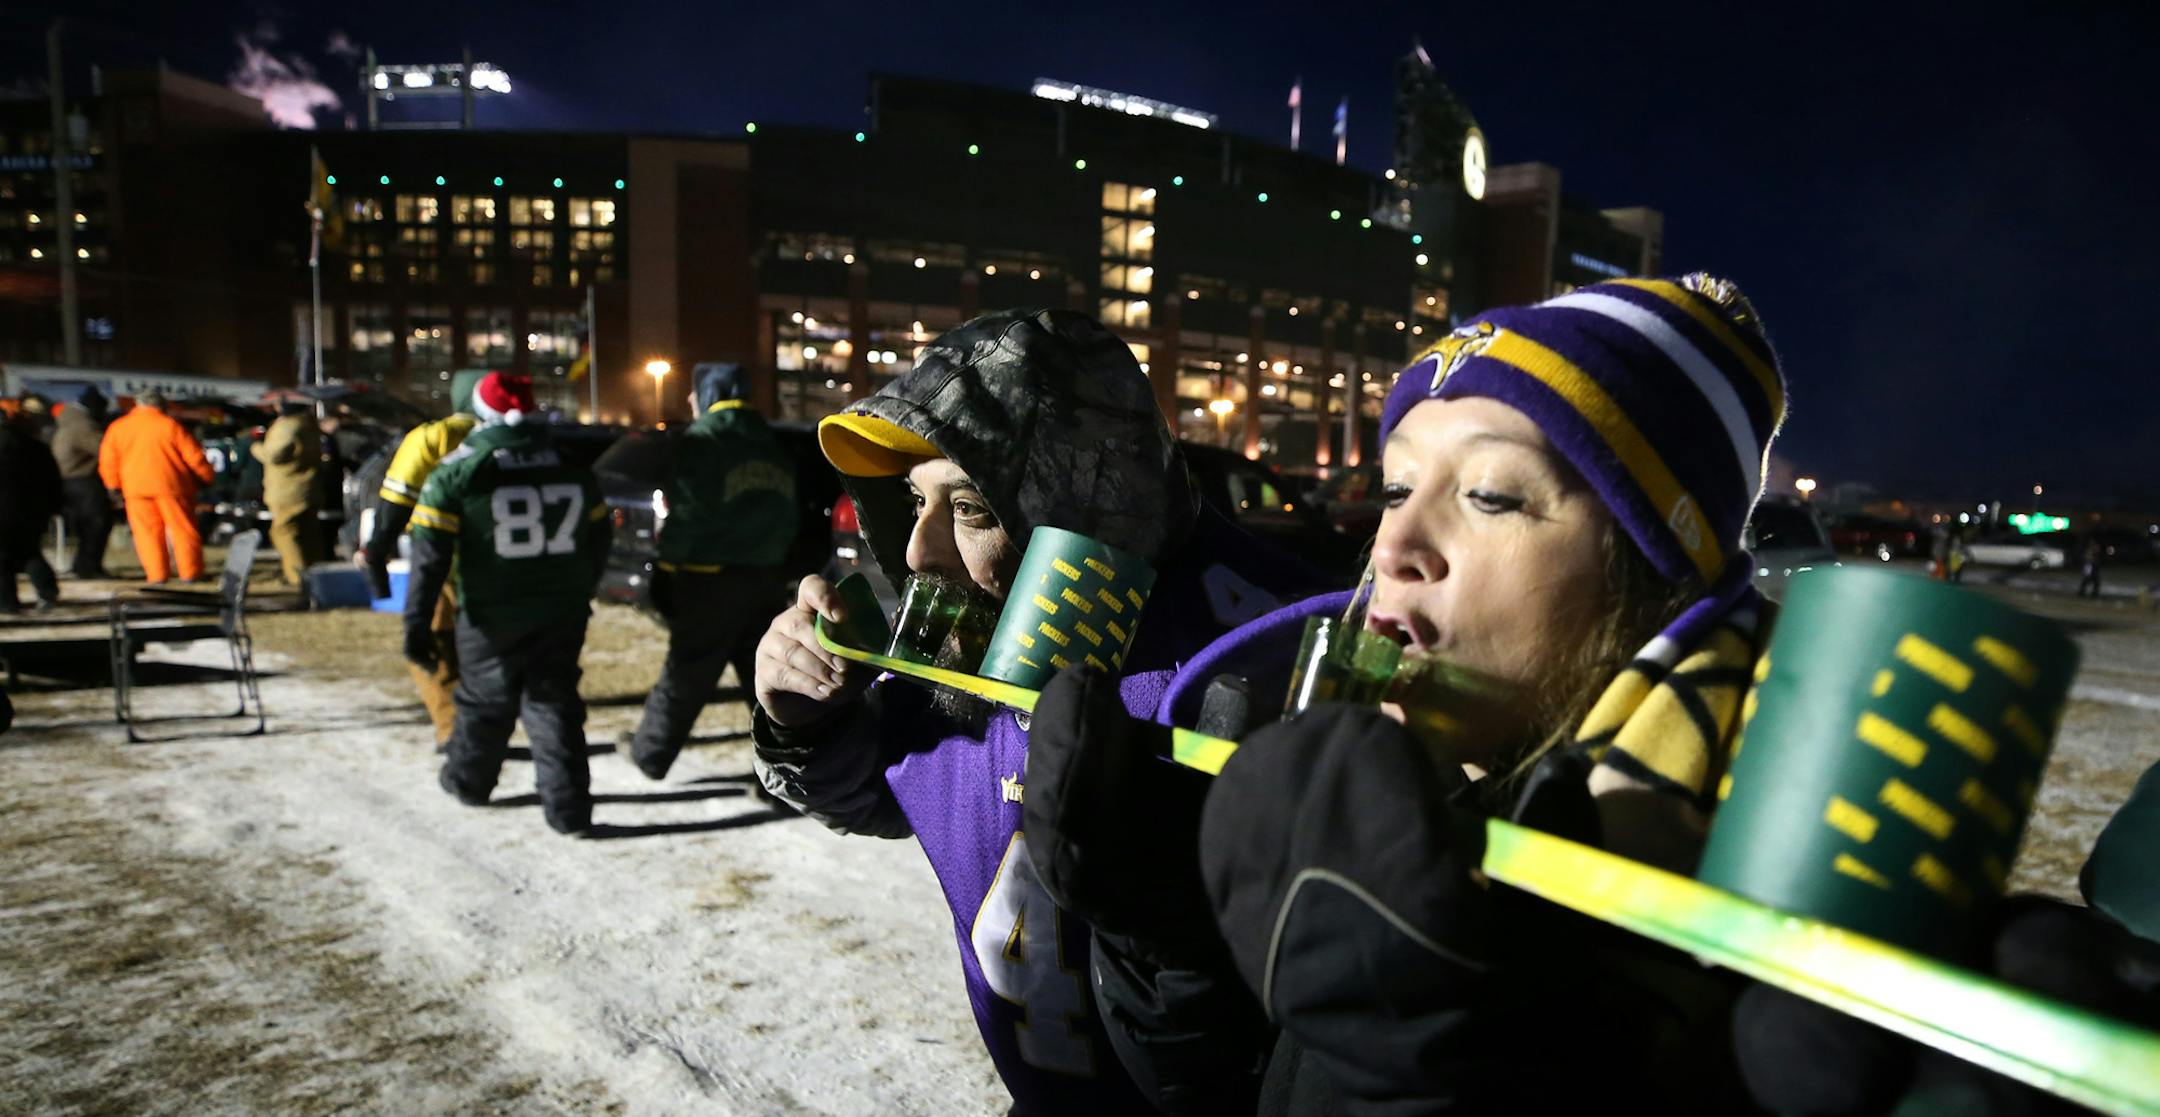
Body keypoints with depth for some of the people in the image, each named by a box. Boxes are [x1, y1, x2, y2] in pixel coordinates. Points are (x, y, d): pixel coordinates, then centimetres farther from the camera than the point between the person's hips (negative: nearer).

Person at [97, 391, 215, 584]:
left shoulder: (117, 427, 10)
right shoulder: (170, 425, 0)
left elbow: (107, 461, 10)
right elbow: (194, 456, -1)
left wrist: (114, 485, 20)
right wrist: (207, 477, 11)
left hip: (135, 487, 3)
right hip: (170, 485, -3)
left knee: (147, 532, 6)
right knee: (183, 529, 3)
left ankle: (156, 574, 4)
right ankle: (190, 572, 3)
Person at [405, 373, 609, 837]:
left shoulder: (457, 471, -9)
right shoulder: (573, 466, 3)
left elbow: (431, 554, -12)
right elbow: (597, 537, 12)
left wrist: (418, 624, -7)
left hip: (491, 617, -2)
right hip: (561, 614, 2)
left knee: (484, 701, 19)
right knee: (554, 703, 8)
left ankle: (468, 782, 41)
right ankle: (569, 810, 3)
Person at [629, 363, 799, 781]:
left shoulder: (701, 439, -8)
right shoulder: (771, 445, 13)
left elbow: (687, 515, -15)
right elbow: (787, 519, 13)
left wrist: (666, 566, -5)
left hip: (709, 581, -5)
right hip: (766, 580, 5)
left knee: (685, 677, 10)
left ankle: (648, 755, 29)